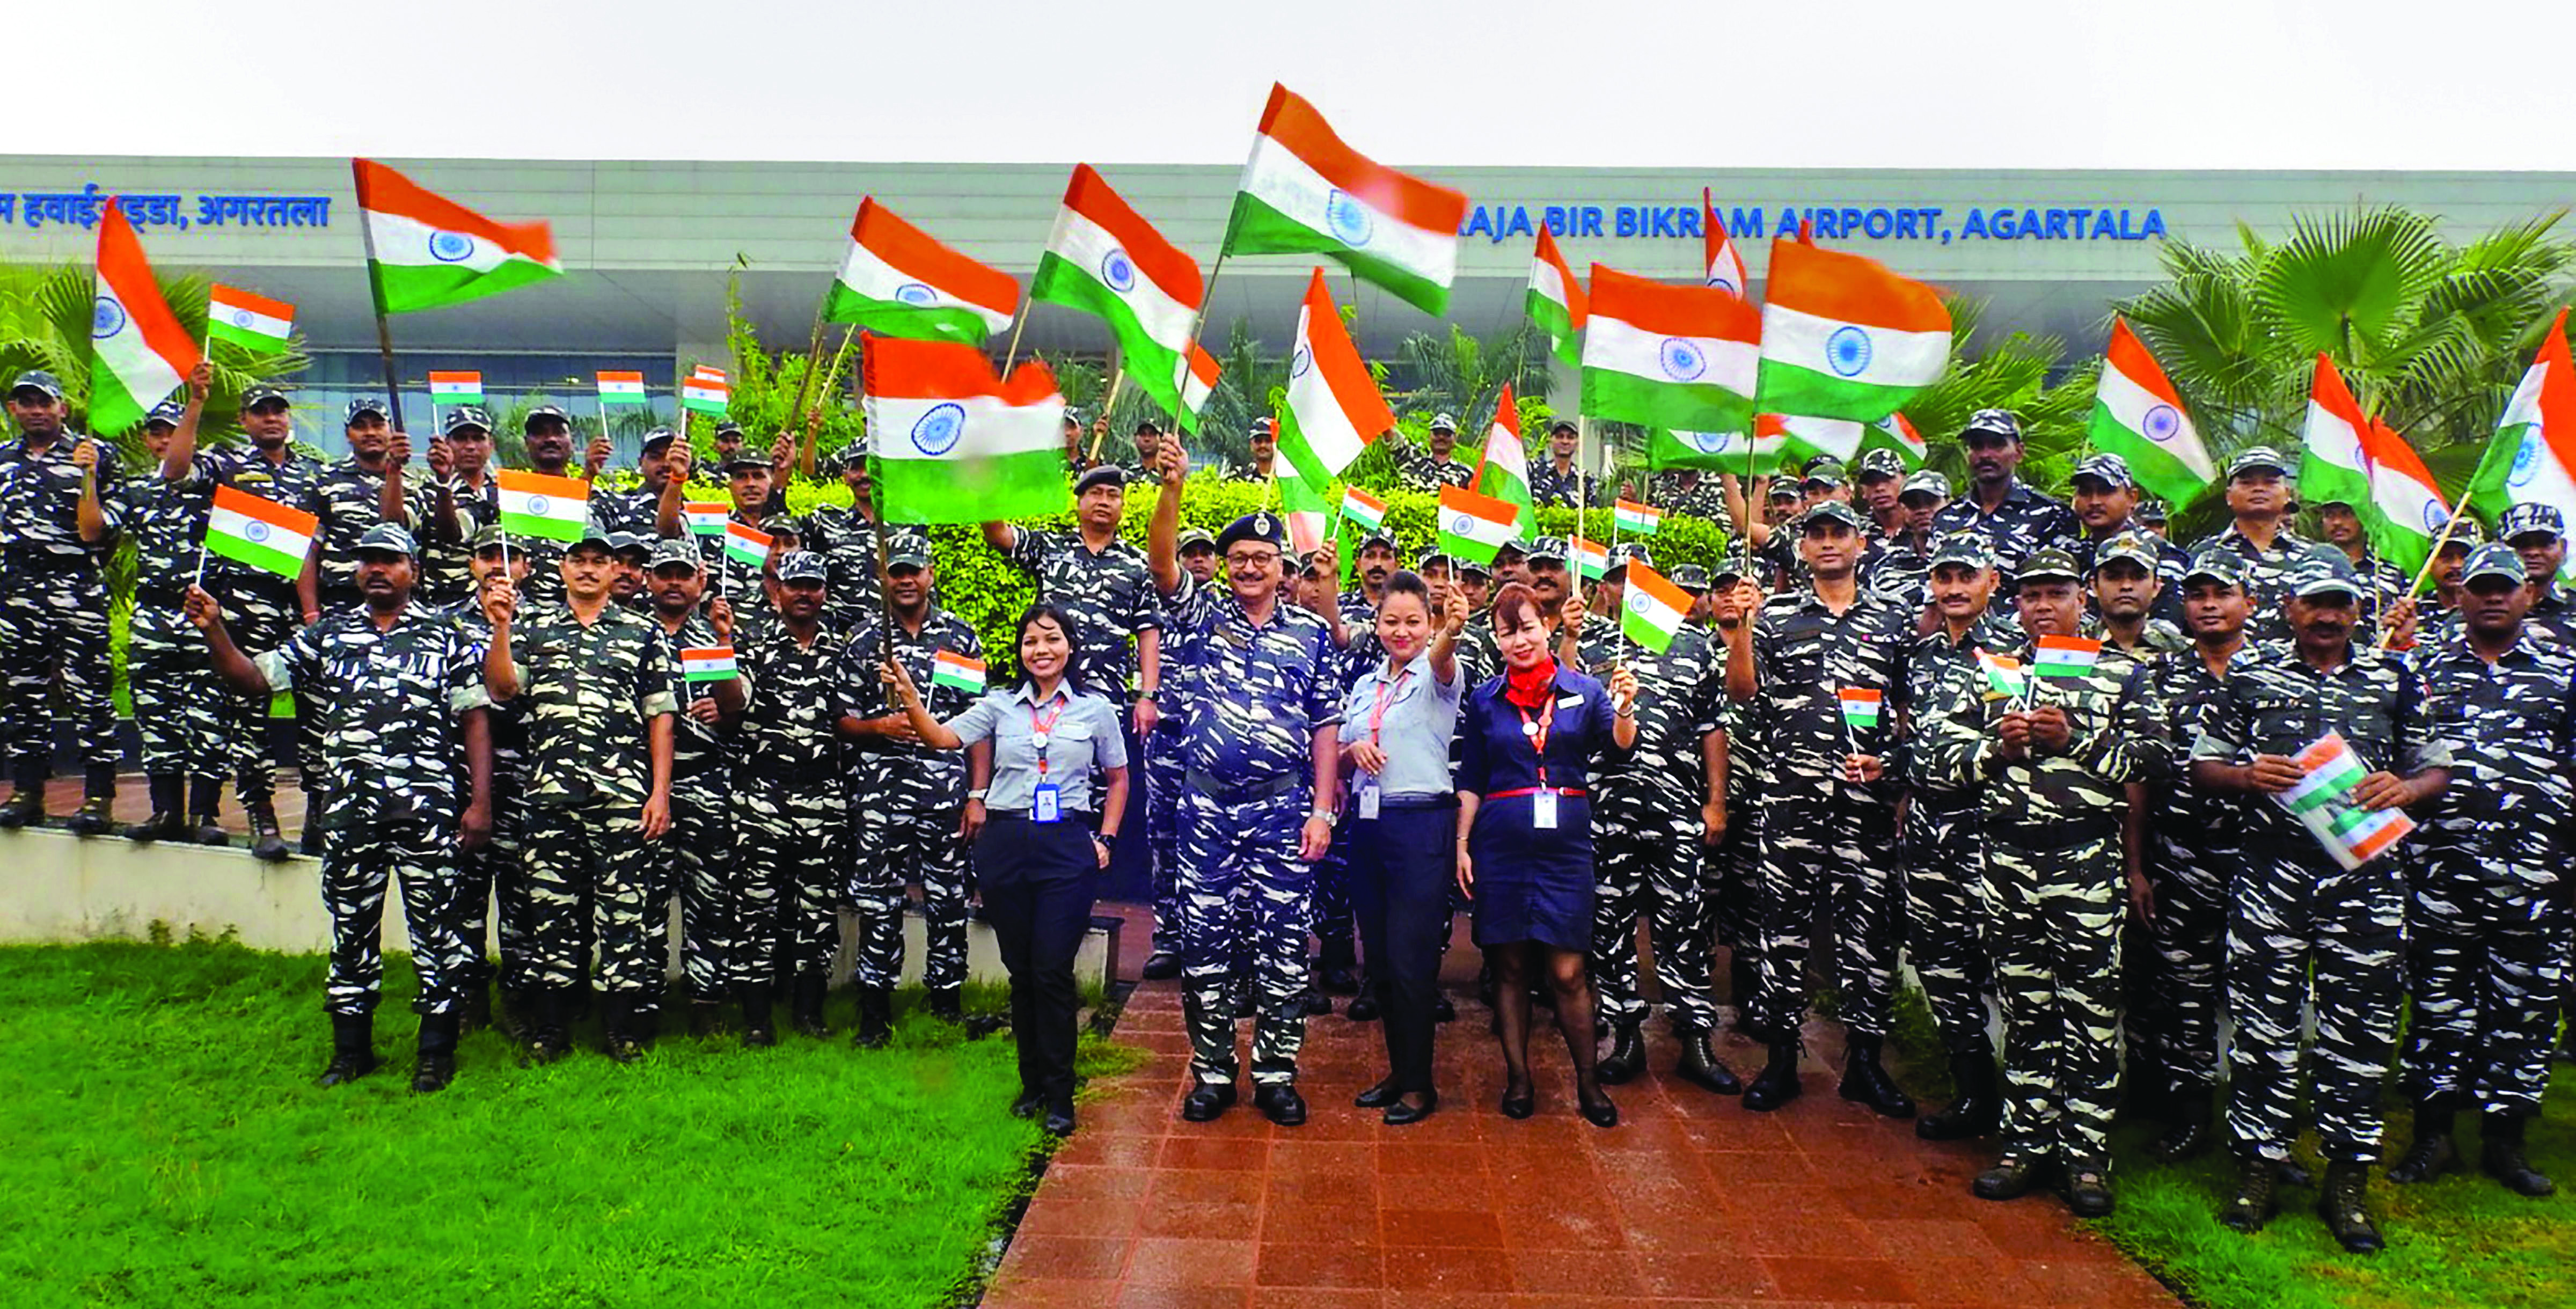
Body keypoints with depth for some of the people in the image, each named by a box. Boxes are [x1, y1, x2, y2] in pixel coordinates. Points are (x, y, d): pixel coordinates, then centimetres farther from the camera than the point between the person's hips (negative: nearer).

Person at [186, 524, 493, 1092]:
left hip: (428, 805, -3)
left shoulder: (447, 638, 6)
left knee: (438, 926, -1)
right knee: (351, 926, 12)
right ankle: (352, 1049, 25)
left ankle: (438, 1051, 10)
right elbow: (253, 678, 10)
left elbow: (475, 720, 2)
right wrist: (213, 630, -7)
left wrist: (480, 802, -5)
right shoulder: (327, 634, 14)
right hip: (349, 808, 3)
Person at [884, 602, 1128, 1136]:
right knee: (1020, 970, 9)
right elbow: (943, 737, -6)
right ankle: (1031, 1082, 24)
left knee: (1053, 971, -5)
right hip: (1004, 845, 2)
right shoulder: (999, 705, 8)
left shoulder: (1095, 708, 5)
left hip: (1067, 846, -2)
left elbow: (1118, 778, 14)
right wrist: (908, 695, -21)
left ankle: (1059, 1095, 8)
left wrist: (1106, 838, 5)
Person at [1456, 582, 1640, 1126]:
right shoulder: (1484, 700, 6)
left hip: (1566, 841, -1)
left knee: (1567, 971, -1)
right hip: (1501, 842, 2)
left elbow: (1618, 748, -9)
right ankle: (1518, 1077, 19)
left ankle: (1589, 1081, 14)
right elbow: (1470, 781, 10)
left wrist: (1622, 710, -28)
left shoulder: (1583, 689, 3)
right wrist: (1462, 843, 4)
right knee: (1510, 966, 7)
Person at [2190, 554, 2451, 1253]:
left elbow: (2436, 768, 13)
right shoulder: (2252, 676, 7)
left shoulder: (2396, 680, 10)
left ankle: (2347, 1181, 17)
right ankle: (2259, 1169, 15)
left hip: (2366, 875, 1)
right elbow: (2204, 763, 8)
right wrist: (2247, 776, -12)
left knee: (2358, 1032, 5)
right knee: (2262, 1026, 3)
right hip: (2271, 873, -1)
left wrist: (2403, 788, -8)